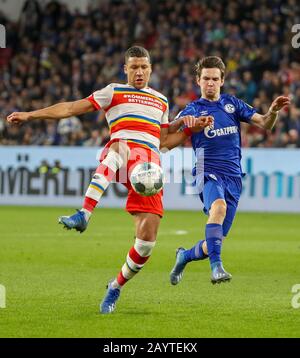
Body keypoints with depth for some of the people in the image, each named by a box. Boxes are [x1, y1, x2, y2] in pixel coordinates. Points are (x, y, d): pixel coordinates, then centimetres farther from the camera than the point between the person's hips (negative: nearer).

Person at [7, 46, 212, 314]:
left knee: (148, 237, -12)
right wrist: (30, 115, 8)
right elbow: (72, 108, 14)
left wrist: (192, 128, 15)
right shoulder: (114, 92, 18)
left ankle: (117, 286, 12)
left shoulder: (161, 101, 28)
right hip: (122, 156, -3)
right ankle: (84, 215, -56)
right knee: (118, 146, -44)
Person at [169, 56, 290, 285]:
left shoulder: (232, 104, 12)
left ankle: (185, 256, 35)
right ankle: (216, 267, -44)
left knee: (214, 244, 4)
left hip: (233, 178, 4)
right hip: (209, 173, -4)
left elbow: (264, 124, 8)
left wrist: (273, 112, -14)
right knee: (219, 206, -38)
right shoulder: (192, 110, 4)